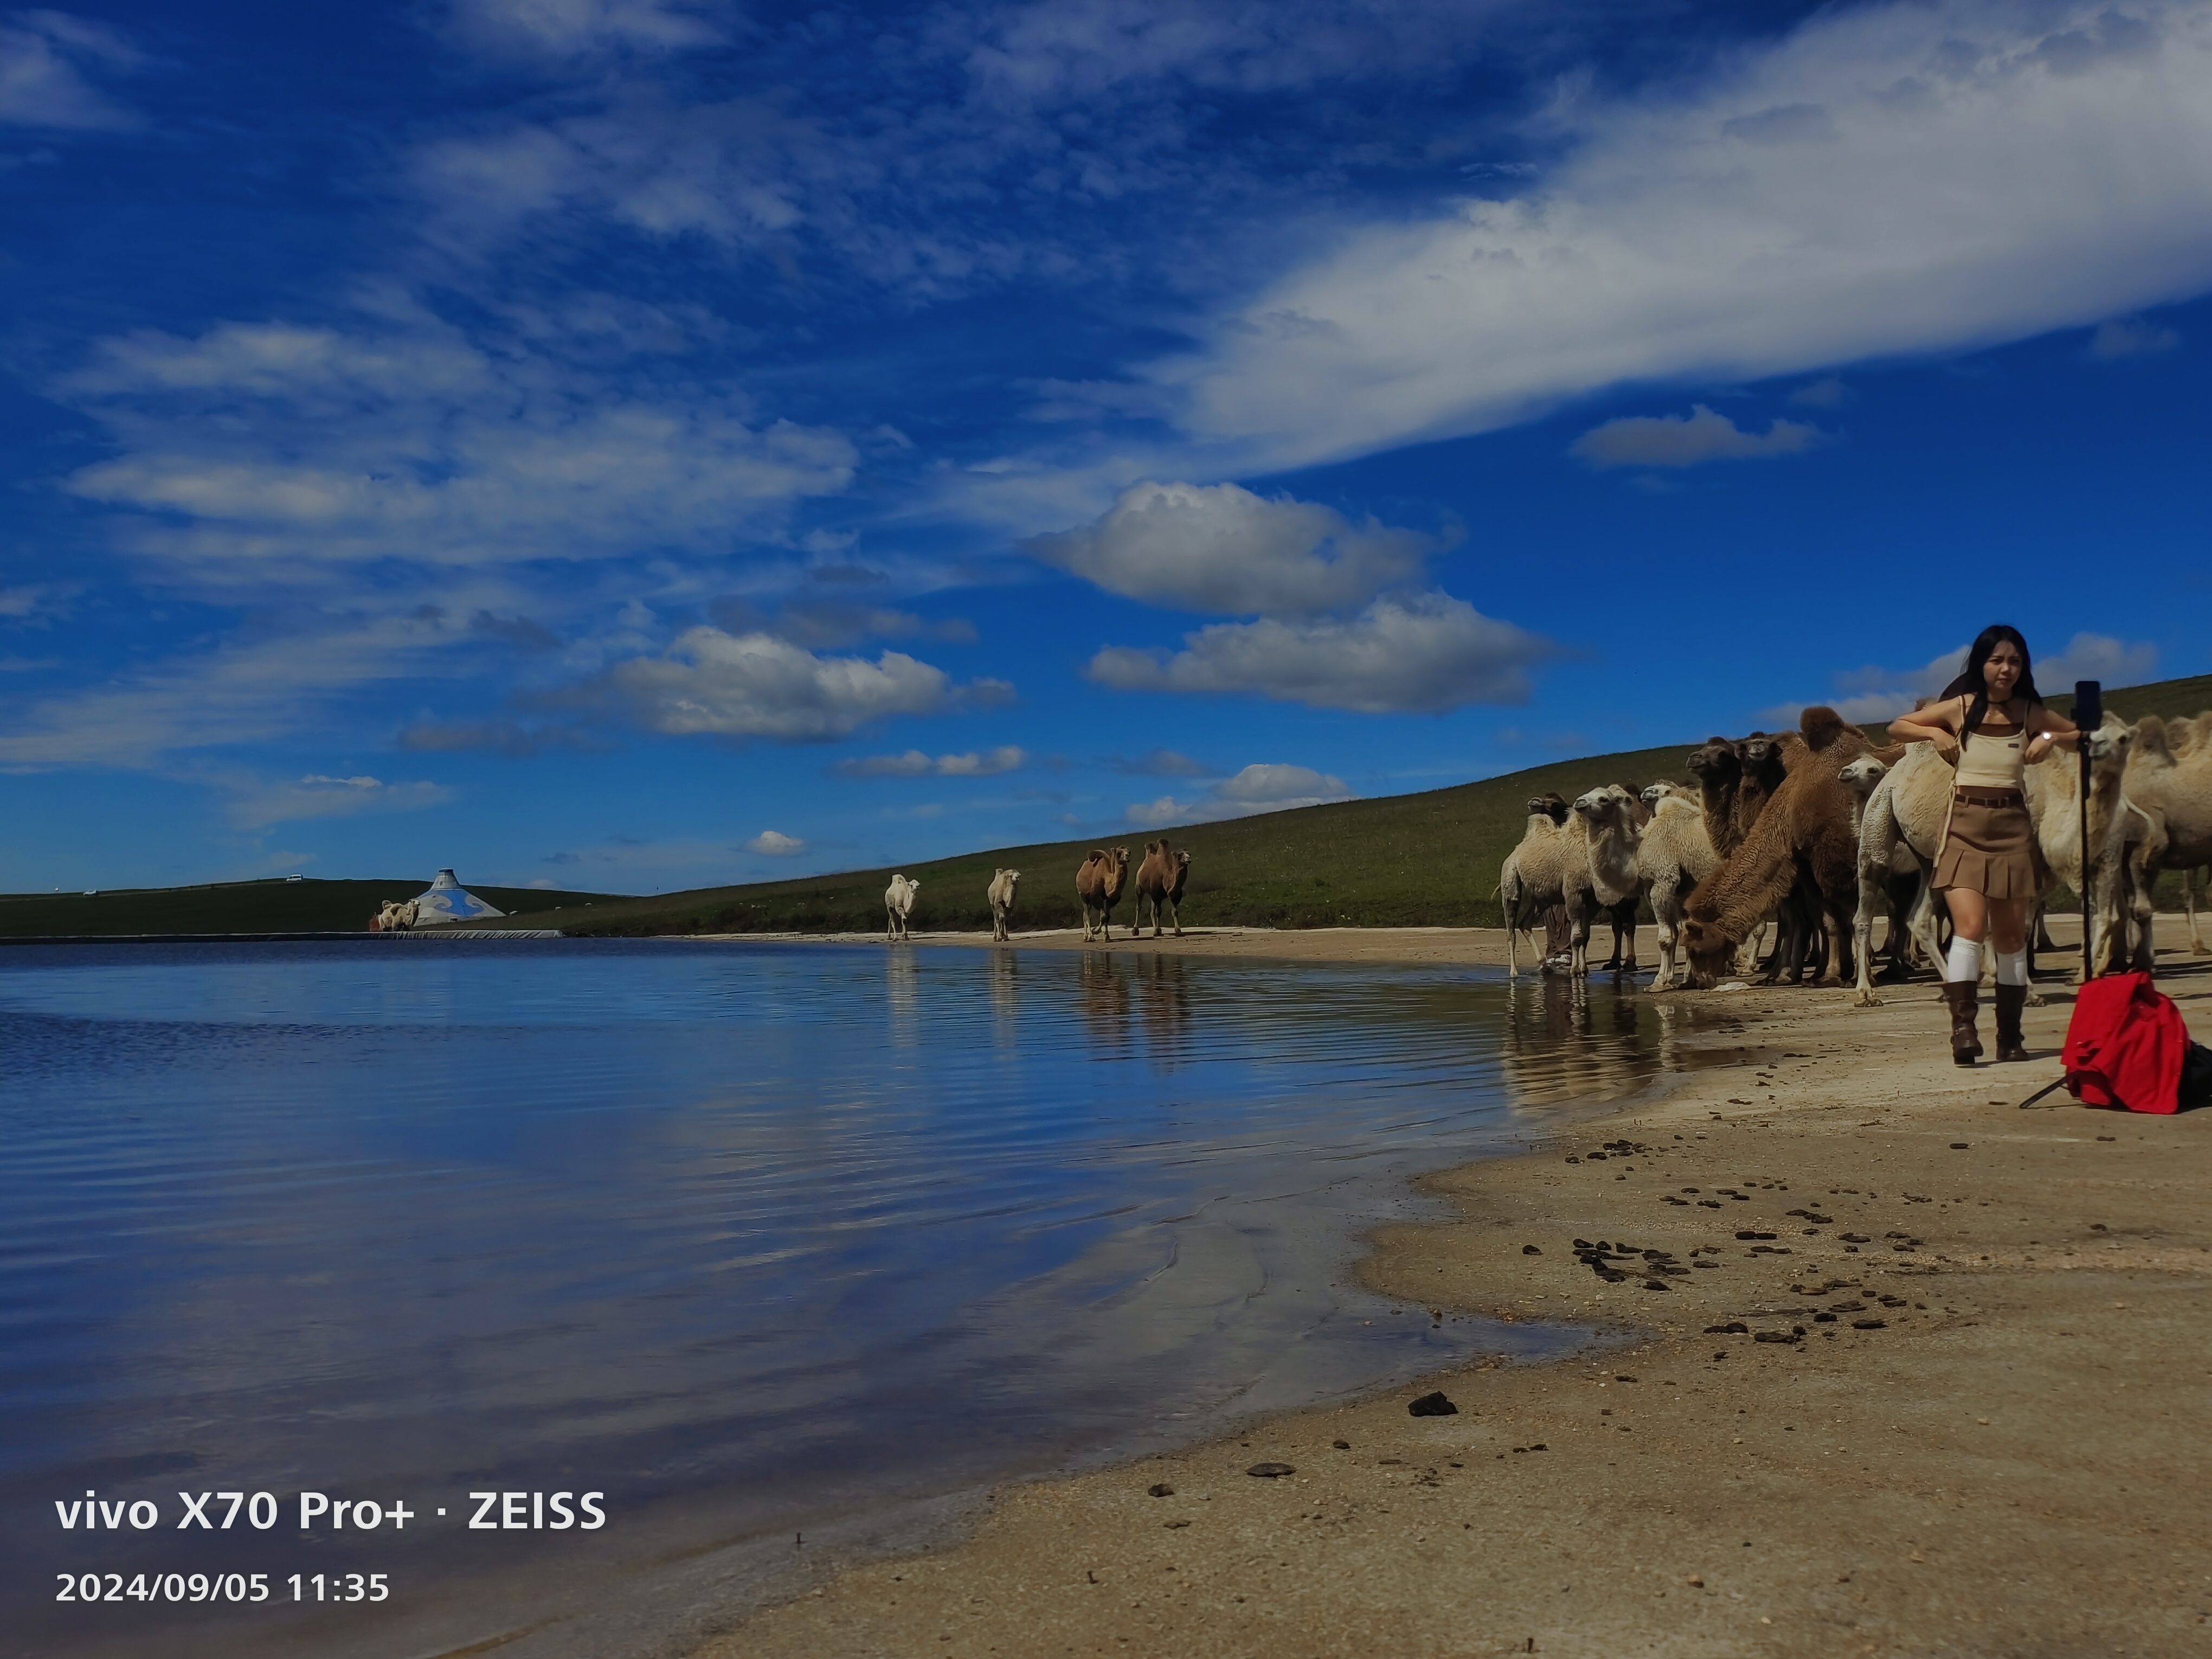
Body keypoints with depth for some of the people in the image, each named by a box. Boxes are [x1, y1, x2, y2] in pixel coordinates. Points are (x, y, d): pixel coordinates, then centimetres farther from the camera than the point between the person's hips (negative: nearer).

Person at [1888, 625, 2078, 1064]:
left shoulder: (2031, 713, 6)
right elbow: (1897, 727, 11)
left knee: (2011, 936, 6)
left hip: (2013, 827, 2)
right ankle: (1962, 1028, -22)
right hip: (1965, 825, -2)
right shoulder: (1960, 707, 2)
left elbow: (2083, 736, 18)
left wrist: (2052, 738, -2)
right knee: (1970, 926, -18)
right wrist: (1935, 733, -7)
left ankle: (2010, 1036, 13)